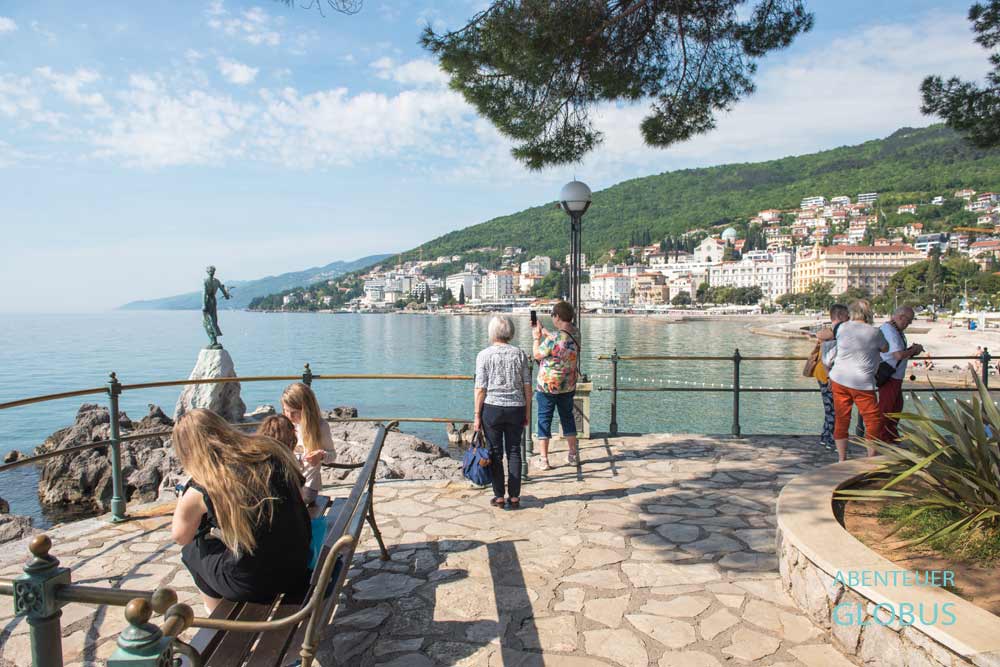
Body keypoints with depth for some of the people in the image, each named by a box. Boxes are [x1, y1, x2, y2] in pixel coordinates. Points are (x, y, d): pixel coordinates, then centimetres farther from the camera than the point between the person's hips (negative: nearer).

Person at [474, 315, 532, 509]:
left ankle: (499, 497, 14)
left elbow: (480, 388, -7)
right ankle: (514, 497, 13)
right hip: (516, 408, 2)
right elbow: (527, 387, 2)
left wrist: (477, 416, -1)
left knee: (495, 453, 8)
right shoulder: (520, 354, 2)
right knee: (514, 452, 10)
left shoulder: (484, 355, -5)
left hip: (492, 408, -2)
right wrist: (527, 413, 10)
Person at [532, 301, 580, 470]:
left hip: (547, 386, -6)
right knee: (567, 418, 20)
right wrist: (542, 330, 19)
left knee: (544, 420, 6)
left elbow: (537, 355, -11)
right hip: (568, 386, 6)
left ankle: (544, 460, 9)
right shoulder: (576, 334, -2)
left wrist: (536, 337, 4)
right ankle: (573, 455, 29)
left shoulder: (554, 338, -24)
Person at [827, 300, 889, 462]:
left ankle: (842, 459, 15)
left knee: (841, 420, 10)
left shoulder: (842, 328, 0)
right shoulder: (874, 332, -6)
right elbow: (885, 349, 11)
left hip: (839, 379, 3)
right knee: (873, 420, 9)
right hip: (862, 382, -3)